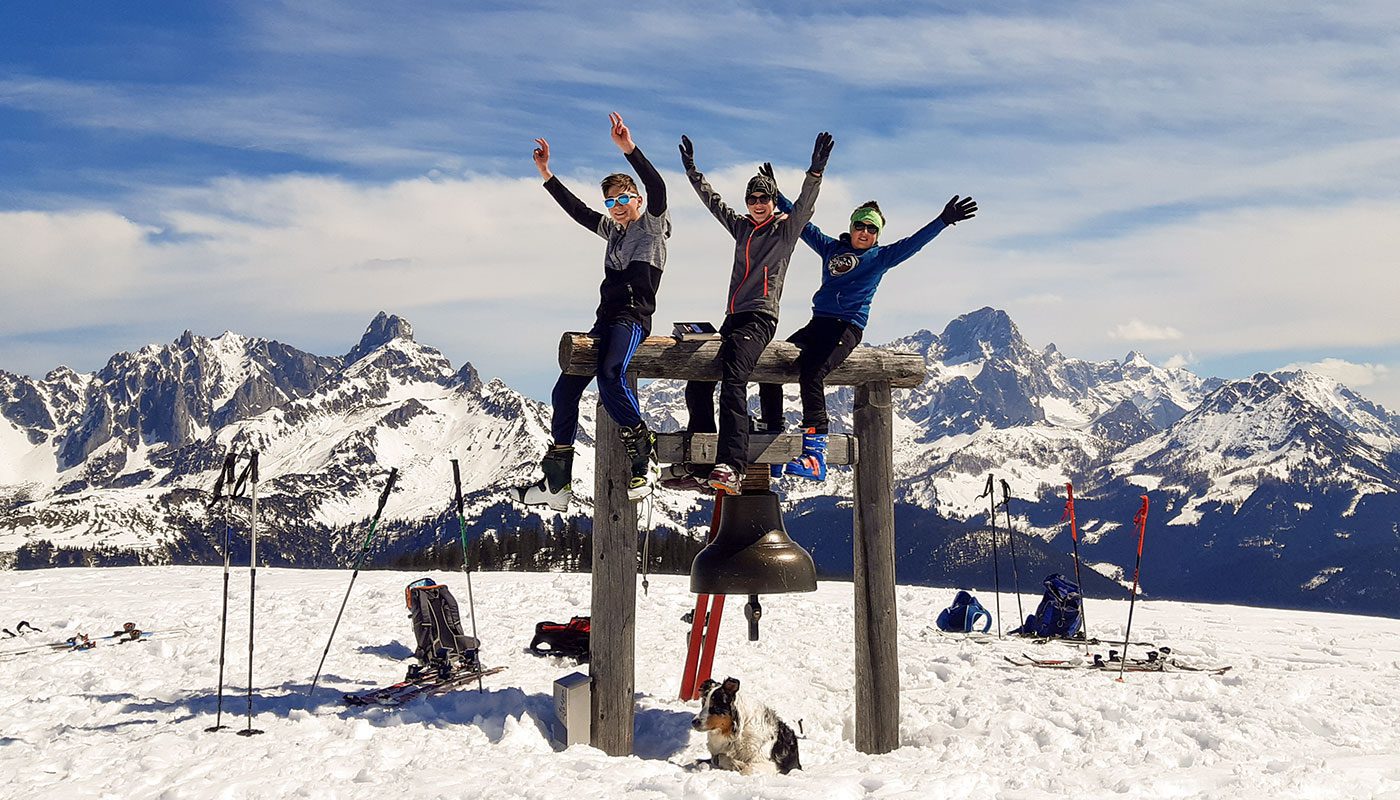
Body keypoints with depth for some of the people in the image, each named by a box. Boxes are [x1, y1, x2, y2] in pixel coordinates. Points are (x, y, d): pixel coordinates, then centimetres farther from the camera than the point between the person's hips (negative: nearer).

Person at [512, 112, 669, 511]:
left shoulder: (652, 224, 4)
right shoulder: (612, 229, 25)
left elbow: (657, 187, -13)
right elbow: (577, 210, 32)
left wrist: (629, 148, -23)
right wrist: (547, 175, 28)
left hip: (633, 317, -9)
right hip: (605, 320, 9)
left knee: (610, 377, -35)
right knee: (564, 392, 2)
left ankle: (643, 456, -25)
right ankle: (557, 484, 6)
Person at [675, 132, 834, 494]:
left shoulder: (786, 229, 5)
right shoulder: (741, 227, 22)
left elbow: (805, 205, -12)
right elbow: (712, 201, 30)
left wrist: (816, 171, -26)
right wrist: (691, 169, 29)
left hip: (761, 319, -8)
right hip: (733, 318, 8)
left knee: (733, 378, -30)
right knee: (697, 386, 3)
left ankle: (731, 467, -45)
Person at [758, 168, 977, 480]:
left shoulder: (881, 257, 9)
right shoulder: (831, 248, 19)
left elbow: (913, 243, -2)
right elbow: (802, 224, 24)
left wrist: (943, 221, -14)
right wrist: (777, 196, 24)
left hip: (848, 328, -6)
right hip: (817, 323, 6)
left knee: (810, 373, -32)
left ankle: (815, 452, -39)